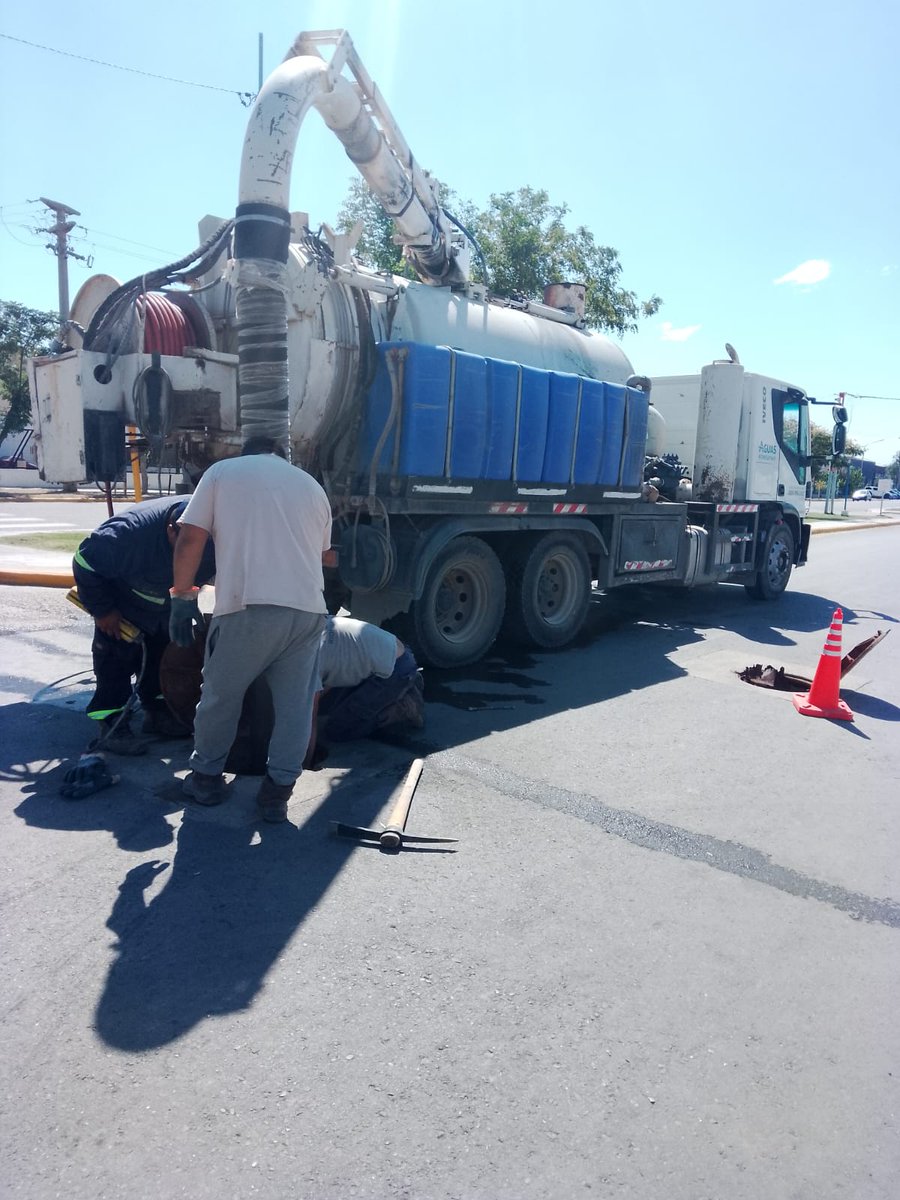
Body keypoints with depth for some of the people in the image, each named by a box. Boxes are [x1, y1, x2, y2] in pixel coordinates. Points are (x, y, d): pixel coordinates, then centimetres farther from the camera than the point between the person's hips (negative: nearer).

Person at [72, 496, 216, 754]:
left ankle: (158, 713, 27)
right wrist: (102, 610, -20)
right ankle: (111, 726, 2)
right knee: (117, 659, -7)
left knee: (163, 656, 12)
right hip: (123, 608, -5)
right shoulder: (131, 530, -42)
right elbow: (85, 562, -28)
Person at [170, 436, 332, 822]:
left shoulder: (223, 471, 13)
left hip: (249, 606, -3)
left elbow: (189, 539, 4)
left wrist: (183, 596, 12)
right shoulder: (311, 485, 24)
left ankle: (206, 776, 32)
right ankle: (277, 790, 19)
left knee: (220, 695, 17)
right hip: (308, 609, 3)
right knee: (295, 704, 14)